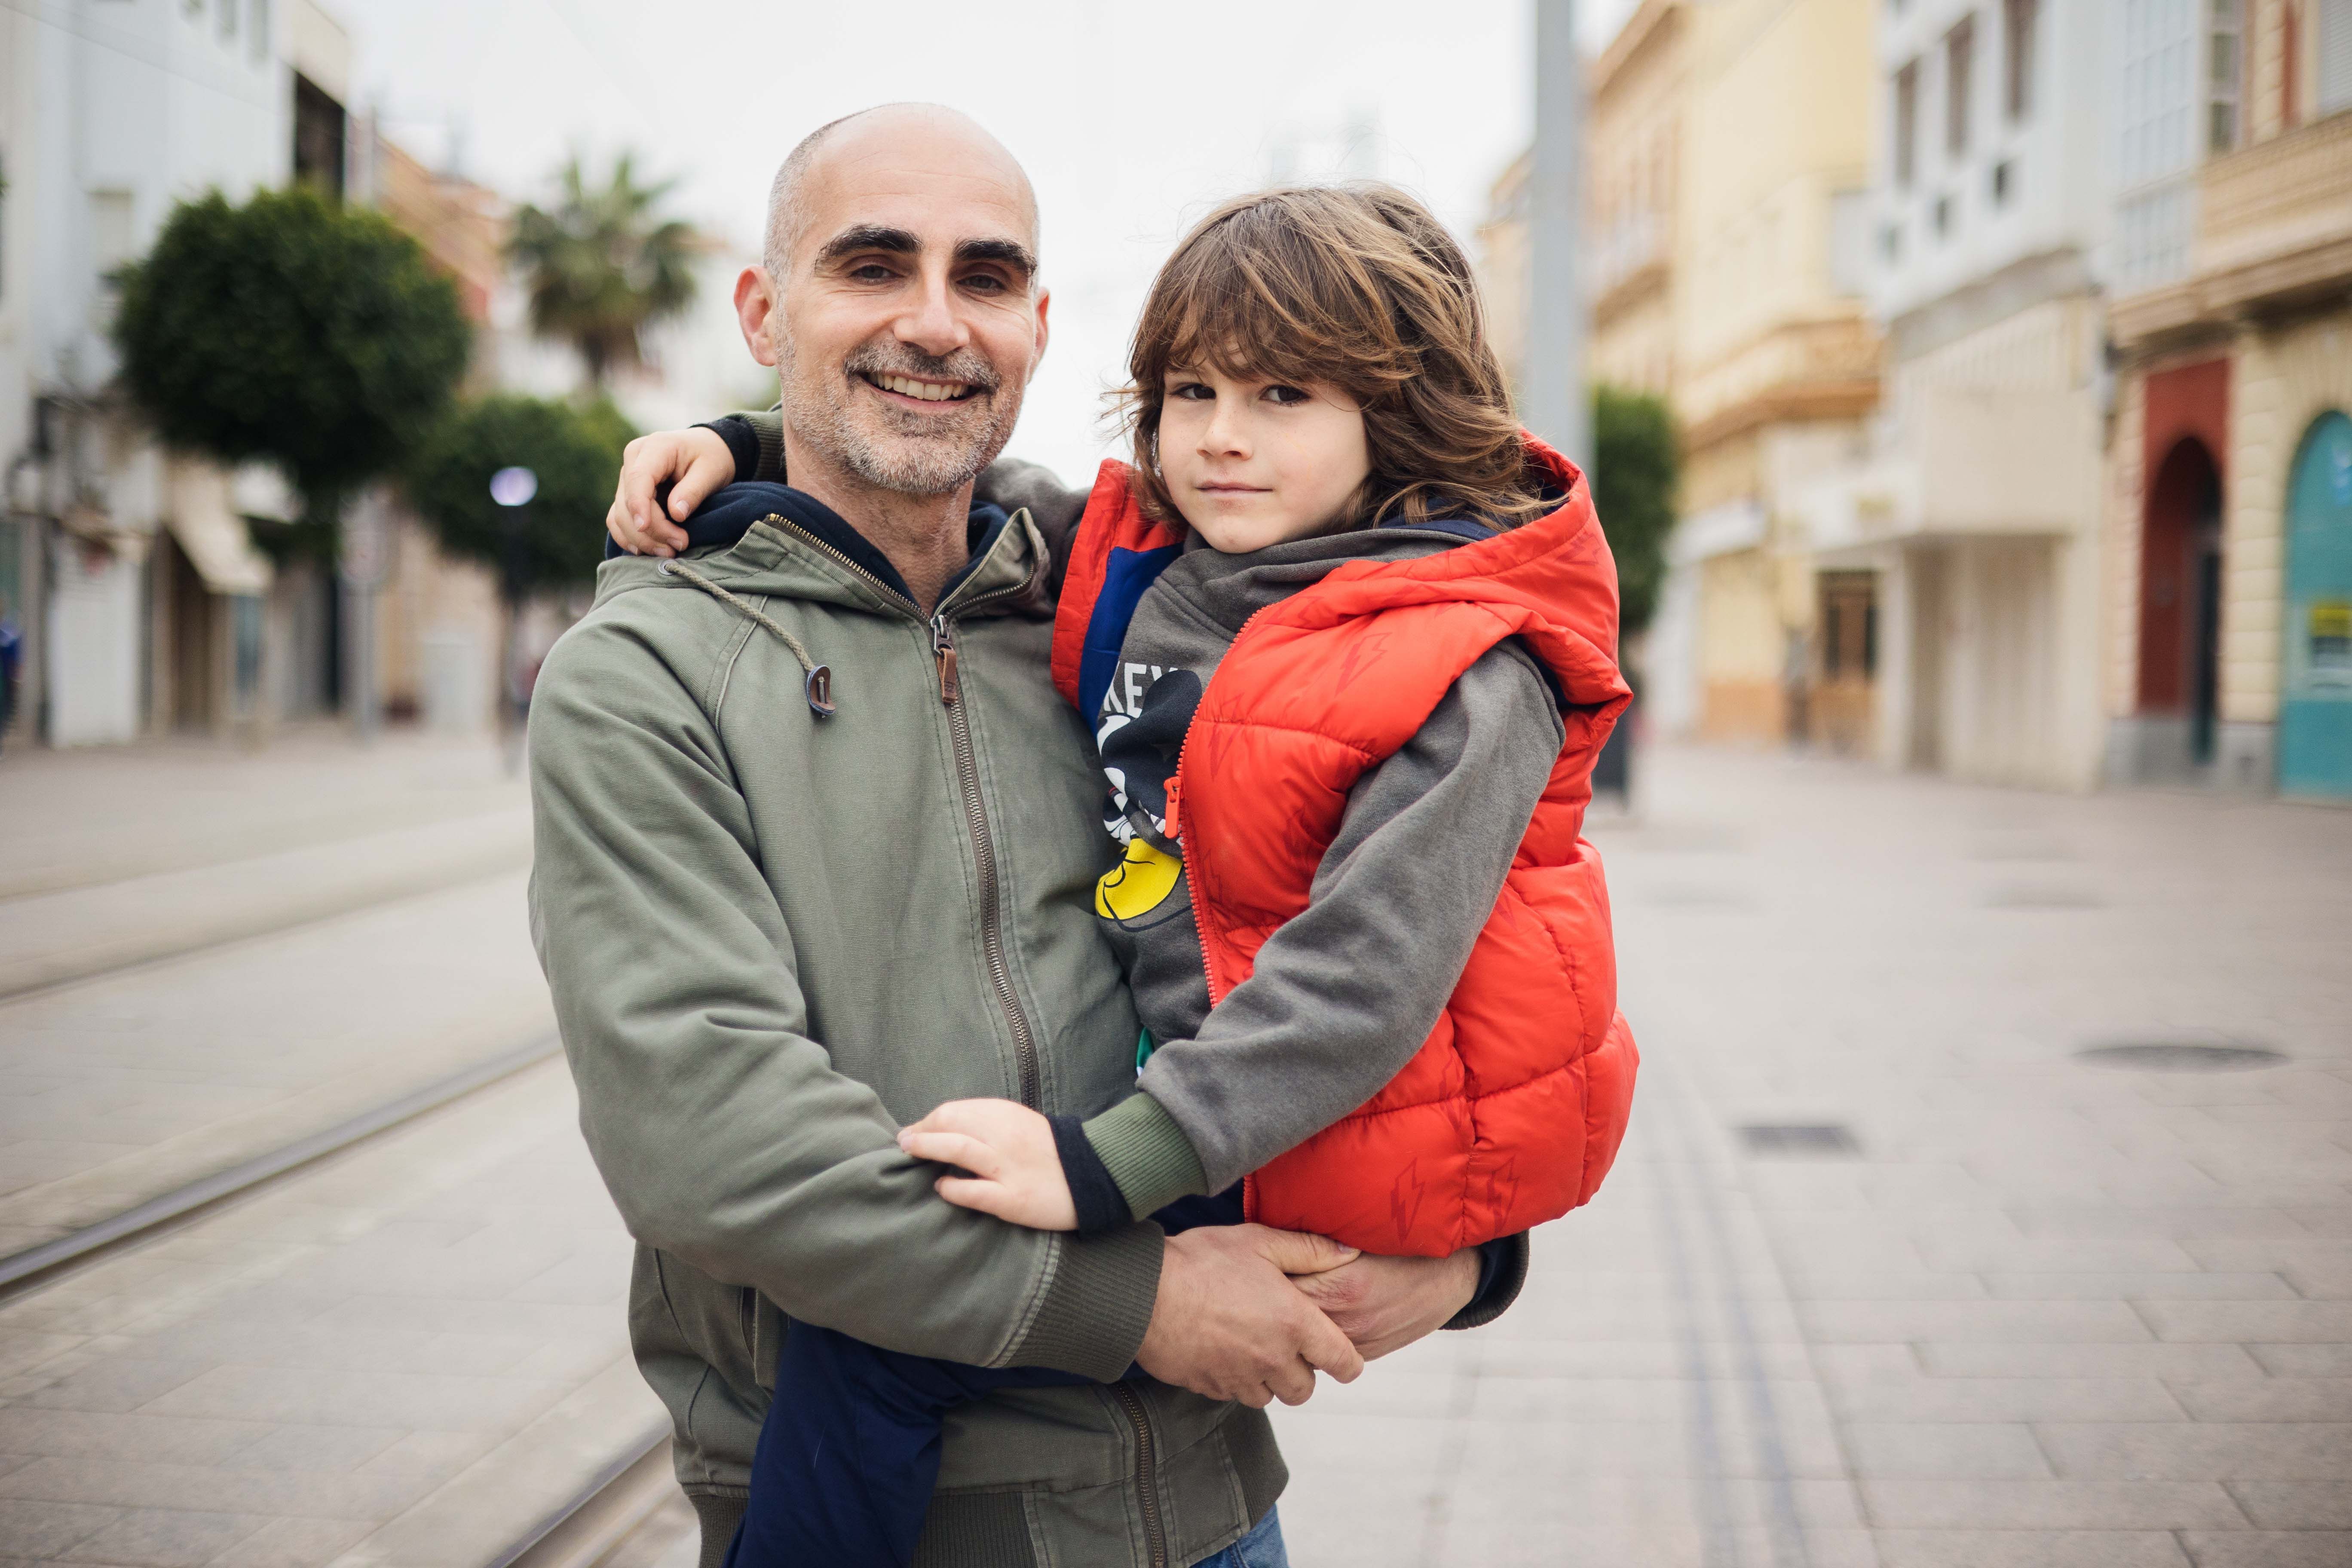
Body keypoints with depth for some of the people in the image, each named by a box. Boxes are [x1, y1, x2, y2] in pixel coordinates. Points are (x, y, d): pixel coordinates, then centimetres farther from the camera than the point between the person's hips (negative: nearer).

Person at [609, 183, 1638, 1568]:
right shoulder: (1145, 566, 6)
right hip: (1166, 1068, 9)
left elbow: (1365, 976, -24)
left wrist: (1111, 1165, -29)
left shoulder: (1469, 675, -16)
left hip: (1314, 1181, -8)